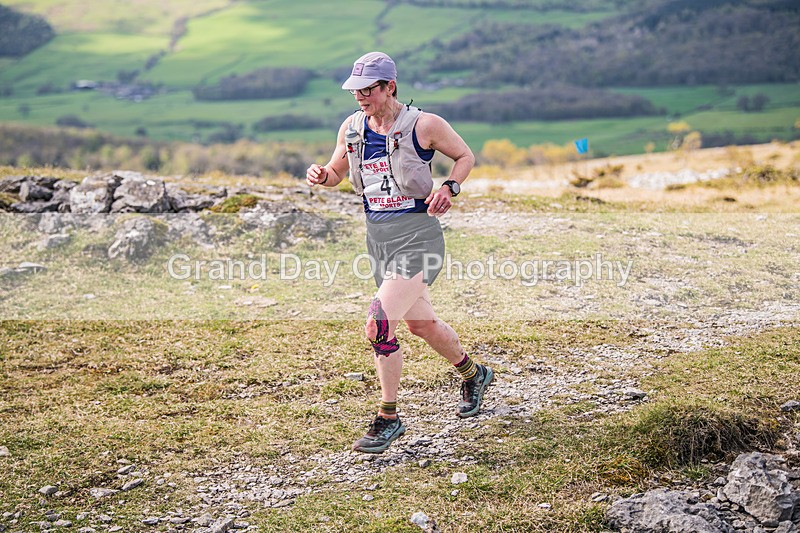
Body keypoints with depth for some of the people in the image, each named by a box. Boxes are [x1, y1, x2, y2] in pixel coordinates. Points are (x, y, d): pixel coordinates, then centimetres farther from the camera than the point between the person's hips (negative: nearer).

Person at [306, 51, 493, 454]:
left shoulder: (424, 125, -11)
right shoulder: (352, 128, 4)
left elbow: (465, 156, 3)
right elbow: (336, 172, 19)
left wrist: (449, 188, -14)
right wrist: (321, 176, -4)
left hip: (417, 236, -7)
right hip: (377, 236, 7)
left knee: (379, 325, -18)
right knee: (420, 323, 21)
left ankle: (388, 420, -2)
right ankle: (473, 375, 48)